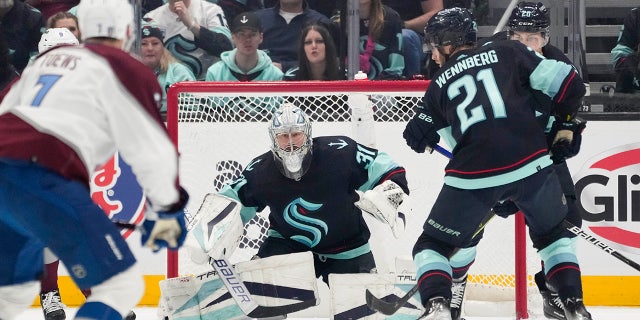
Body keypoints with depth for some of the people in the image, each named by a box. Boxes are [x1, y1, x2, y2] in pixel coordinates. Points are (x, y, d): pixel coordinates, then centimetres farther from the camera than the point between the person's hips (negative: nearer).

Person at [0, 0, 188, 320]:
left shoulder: (48, 58, 27)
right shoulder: (126, 70, 6)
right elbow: (154, 152, 2)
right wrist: (166, 212, 14)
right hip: (39, 180, -8)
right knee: (121, 286, -3)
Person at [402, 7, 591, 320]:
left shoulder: (439, 86, 16)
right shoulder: (508, 53, 11)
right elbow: (567, 82, 6)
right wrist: (564, 122, 23)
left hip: (472, 177, -1)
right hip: (531, 165, 1)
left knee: (432, 245, 16)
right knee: (553, 235, 26)